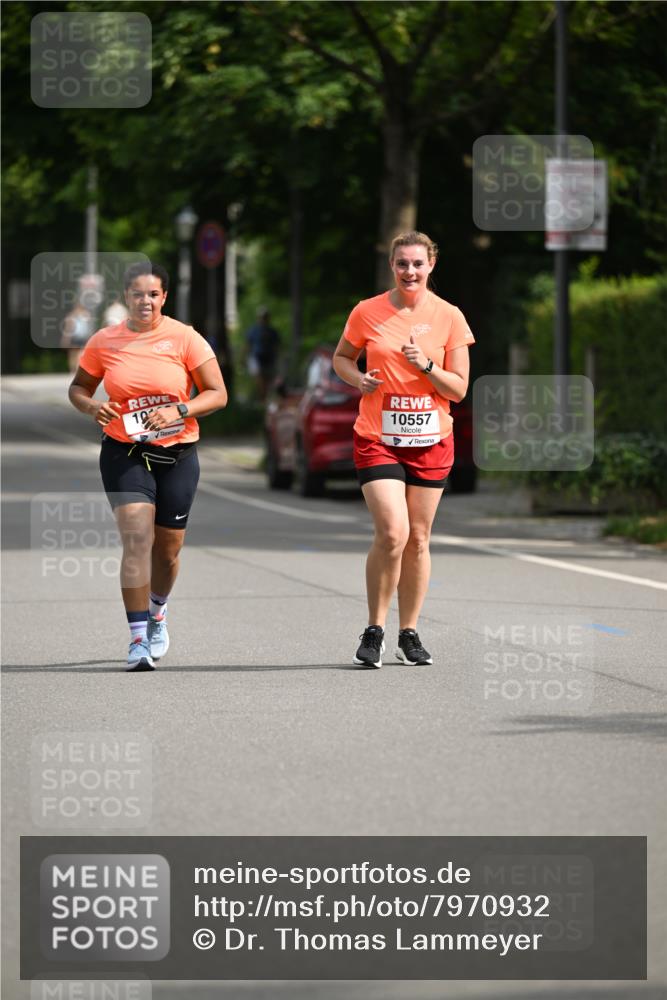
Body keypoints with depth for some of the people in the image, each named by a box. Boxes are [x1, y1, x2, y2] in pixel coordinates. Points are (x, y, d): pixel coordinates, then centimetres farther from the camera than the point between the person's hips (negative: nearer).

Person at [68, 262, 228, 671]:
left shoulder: (184, 338, -6)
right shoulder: (104, 341, -1)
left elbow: (218, 394, -4)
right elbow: (78, 387, 13)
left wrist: (179, 411, -20)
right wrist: (91, 406, -10)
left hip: (177, 454, 1)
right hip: (124, 453, 0)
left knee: (168, 549, 10)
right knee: (137, 538, -18)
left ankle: (158, 611, 42)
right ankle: (139, 638, -17)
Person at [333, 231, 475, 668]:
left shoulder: (449, 317, 0)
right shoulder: (368, 312, -1)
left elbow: (459, 389, 1)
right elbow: (341, 357, 16)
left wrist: (426, 365, -16)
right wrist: (358, 379, -5)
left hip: (431, 440, 2)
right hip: (378, 438, -2)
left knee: (418, 538, 6)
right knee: (393, 533, -16)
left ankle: (409, 633, 19)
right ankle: (374, 631, -2)